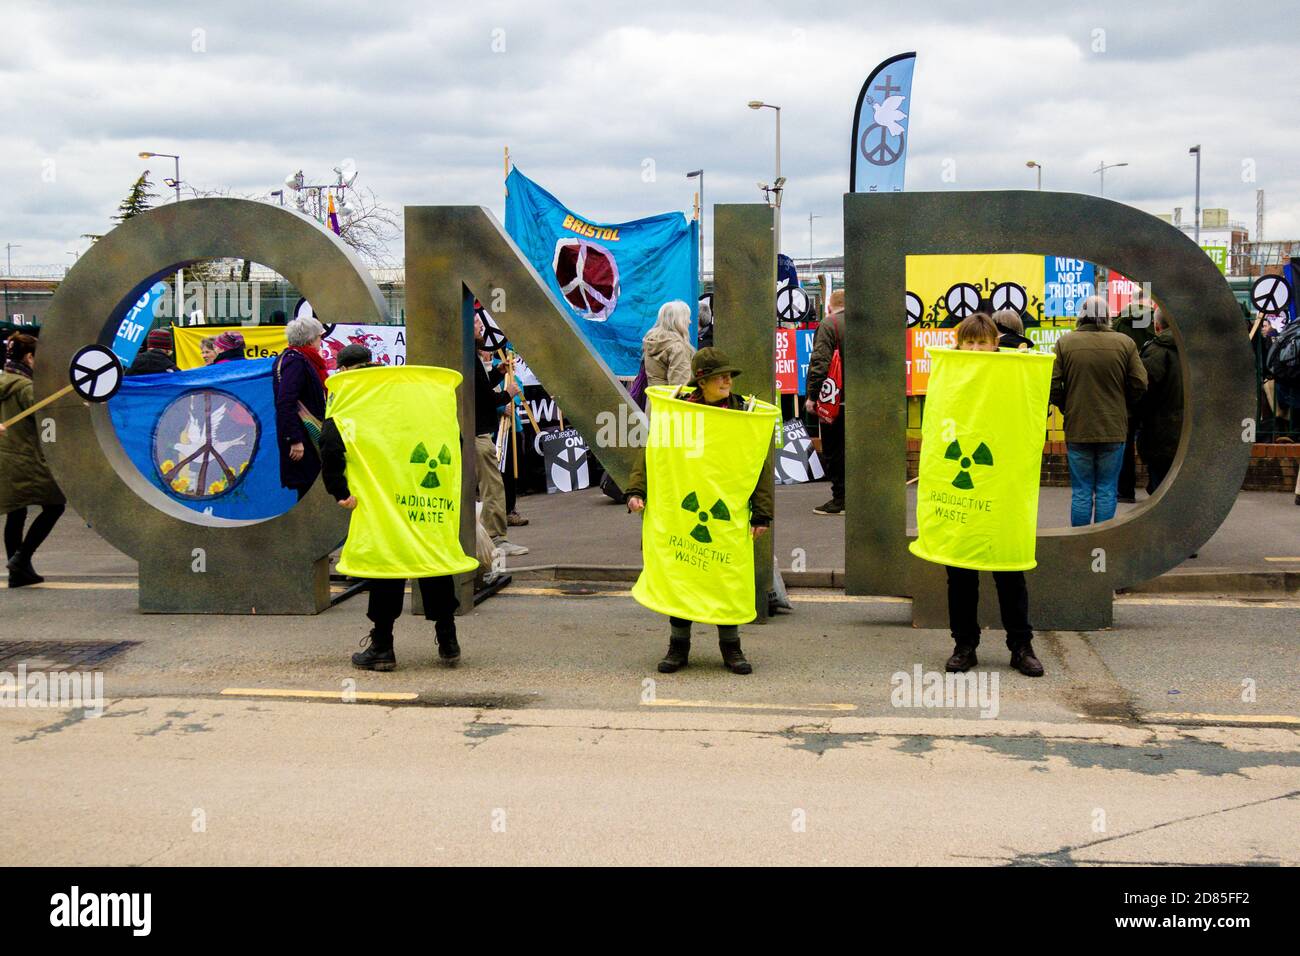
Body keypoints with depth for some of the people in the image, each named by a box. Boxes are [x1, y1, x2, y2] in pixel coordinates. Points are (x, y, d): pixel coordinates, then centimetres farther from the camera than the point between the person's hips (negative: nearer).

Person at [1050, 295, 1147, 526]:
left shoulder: (1065, 342, -4)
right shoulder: (1125, 343, -2)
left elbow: (1053, 385, -6)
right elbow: (1140, 385, -1)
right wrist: (1121, 407, 15)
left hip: (1077, 429, 0)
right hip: (1114, 429, 0)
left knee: (1080, 492, 7)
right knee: (1107, 492, 7)